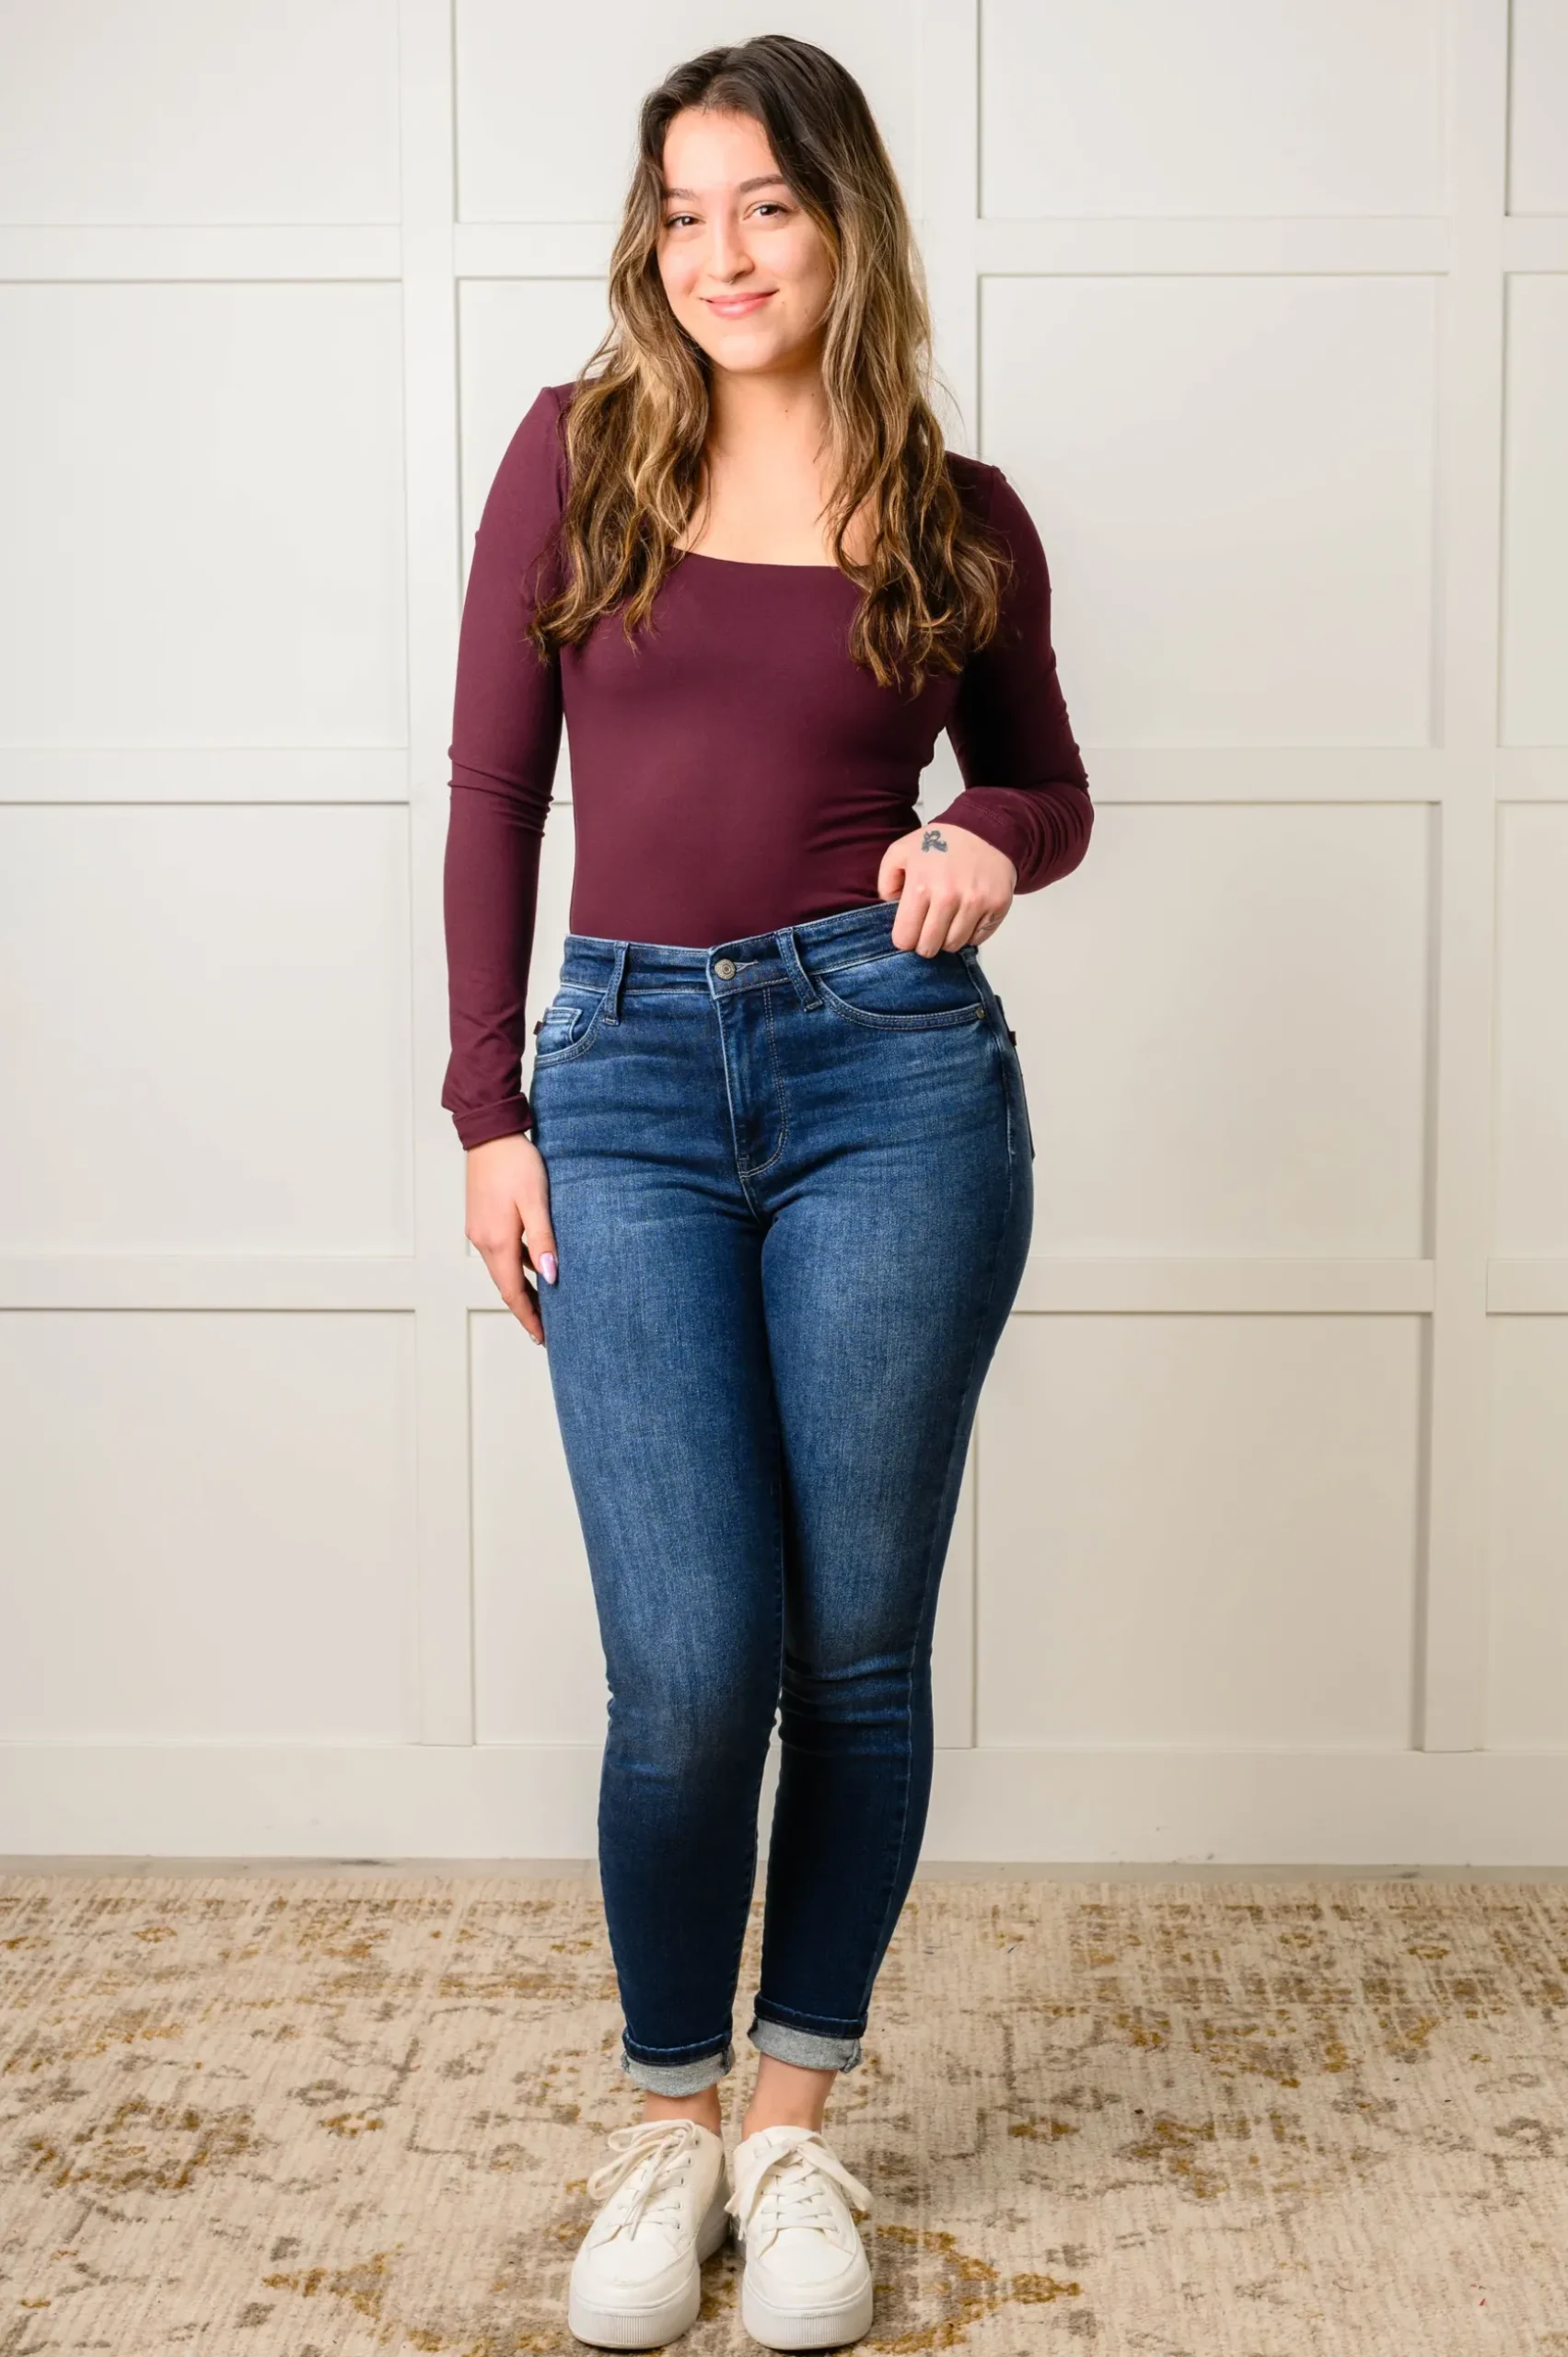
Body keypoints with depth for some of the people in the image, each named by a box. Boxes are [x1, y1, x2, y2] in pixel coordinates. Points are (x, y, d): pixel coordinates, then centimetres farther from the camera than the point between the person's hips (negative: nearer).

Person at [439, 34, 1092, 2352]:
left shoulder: (957, 514, 6)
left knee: (858, 1653, 6)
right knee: (689, 1670, -4)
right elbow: (494, 790, 6)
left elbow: (1045, 780, 19)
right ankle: (668, 2120, 21)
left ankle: (798, 2122, 26)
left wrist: (989, 843, -5)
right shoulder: (578, 452, 6)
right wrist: (488, 1109, 2)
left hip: (890, 1069, 1)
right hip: (630, 1078, 0)